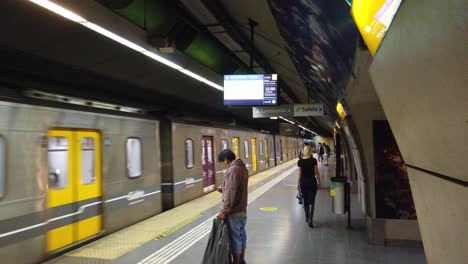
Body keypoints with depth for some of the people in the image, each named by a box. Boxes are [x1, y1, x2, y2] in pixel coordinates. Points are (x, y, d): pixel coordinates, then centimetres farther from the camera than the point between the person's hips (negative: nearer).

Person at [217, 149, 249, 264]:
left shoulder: (233, 169, -20)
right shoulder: (242, 168, 10)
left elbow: (230, 193, -24)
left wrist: (224, 210, -21)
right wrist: (224, 189, 17)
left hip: (234, 212, -10)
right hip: (242, 209, 10)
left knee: (235, 238, 2)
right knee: (241, 235, 19)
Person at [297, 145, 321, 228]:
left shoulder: (300, 161, -5)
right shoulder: (313, 160, -9)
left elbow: (299, 173, -2)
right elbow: (316, 172, -5)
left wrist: (298, 183, 6)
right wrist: (318, 181, 8)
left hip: (303, 182, 2)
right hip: (312, 182, -2)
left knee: (305, 201, 16)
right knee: (311, 201, 0)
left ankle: (307, 218, 27)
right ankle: (310, 220, -10)